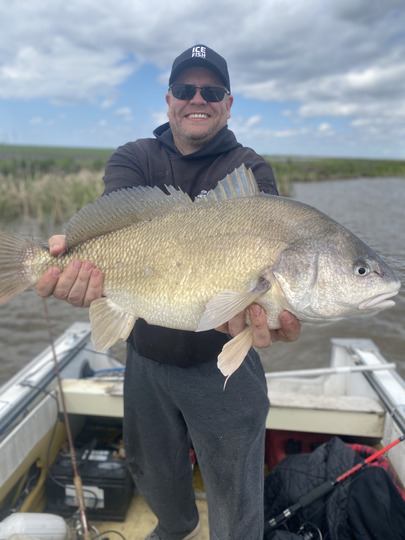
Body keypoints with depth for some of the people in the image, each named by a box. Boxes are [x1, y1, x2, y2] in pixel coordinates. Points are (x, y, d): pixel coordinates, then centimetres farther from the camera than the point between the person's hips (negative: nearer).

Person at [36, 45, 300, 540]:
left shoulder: (250, 170, -6)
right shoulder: (133, 159, 1)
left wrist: (249, 297, -48)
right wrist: (85, 257, -43)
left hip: (222, 363, -3)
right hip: (146, 356, 4)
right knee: (152, 474, 29)